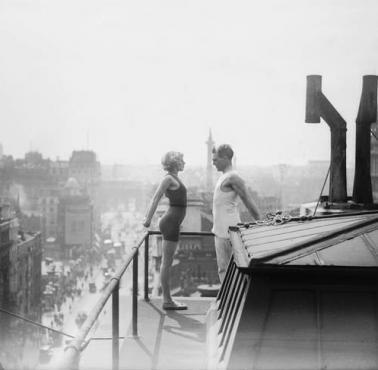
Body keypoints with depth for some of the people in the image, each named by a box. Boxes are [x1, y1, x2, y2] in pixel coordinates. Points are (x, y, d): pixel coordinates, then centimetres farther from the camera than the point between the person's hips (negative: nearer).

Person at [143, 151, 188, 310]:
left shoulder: (173, 178, 17)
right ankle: (167, 300, -1)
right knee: (167, 262, -5)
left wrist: (148, 217, 22)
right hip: (171, 223, -10)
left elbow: (156, 198, 22)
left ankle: (167, 299, 16)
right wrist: (148, 219, -19)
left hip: (172, 223, 10)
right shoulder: (169, 178, -11)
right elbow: (156, 198, -16)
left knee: (166, 262, 11)